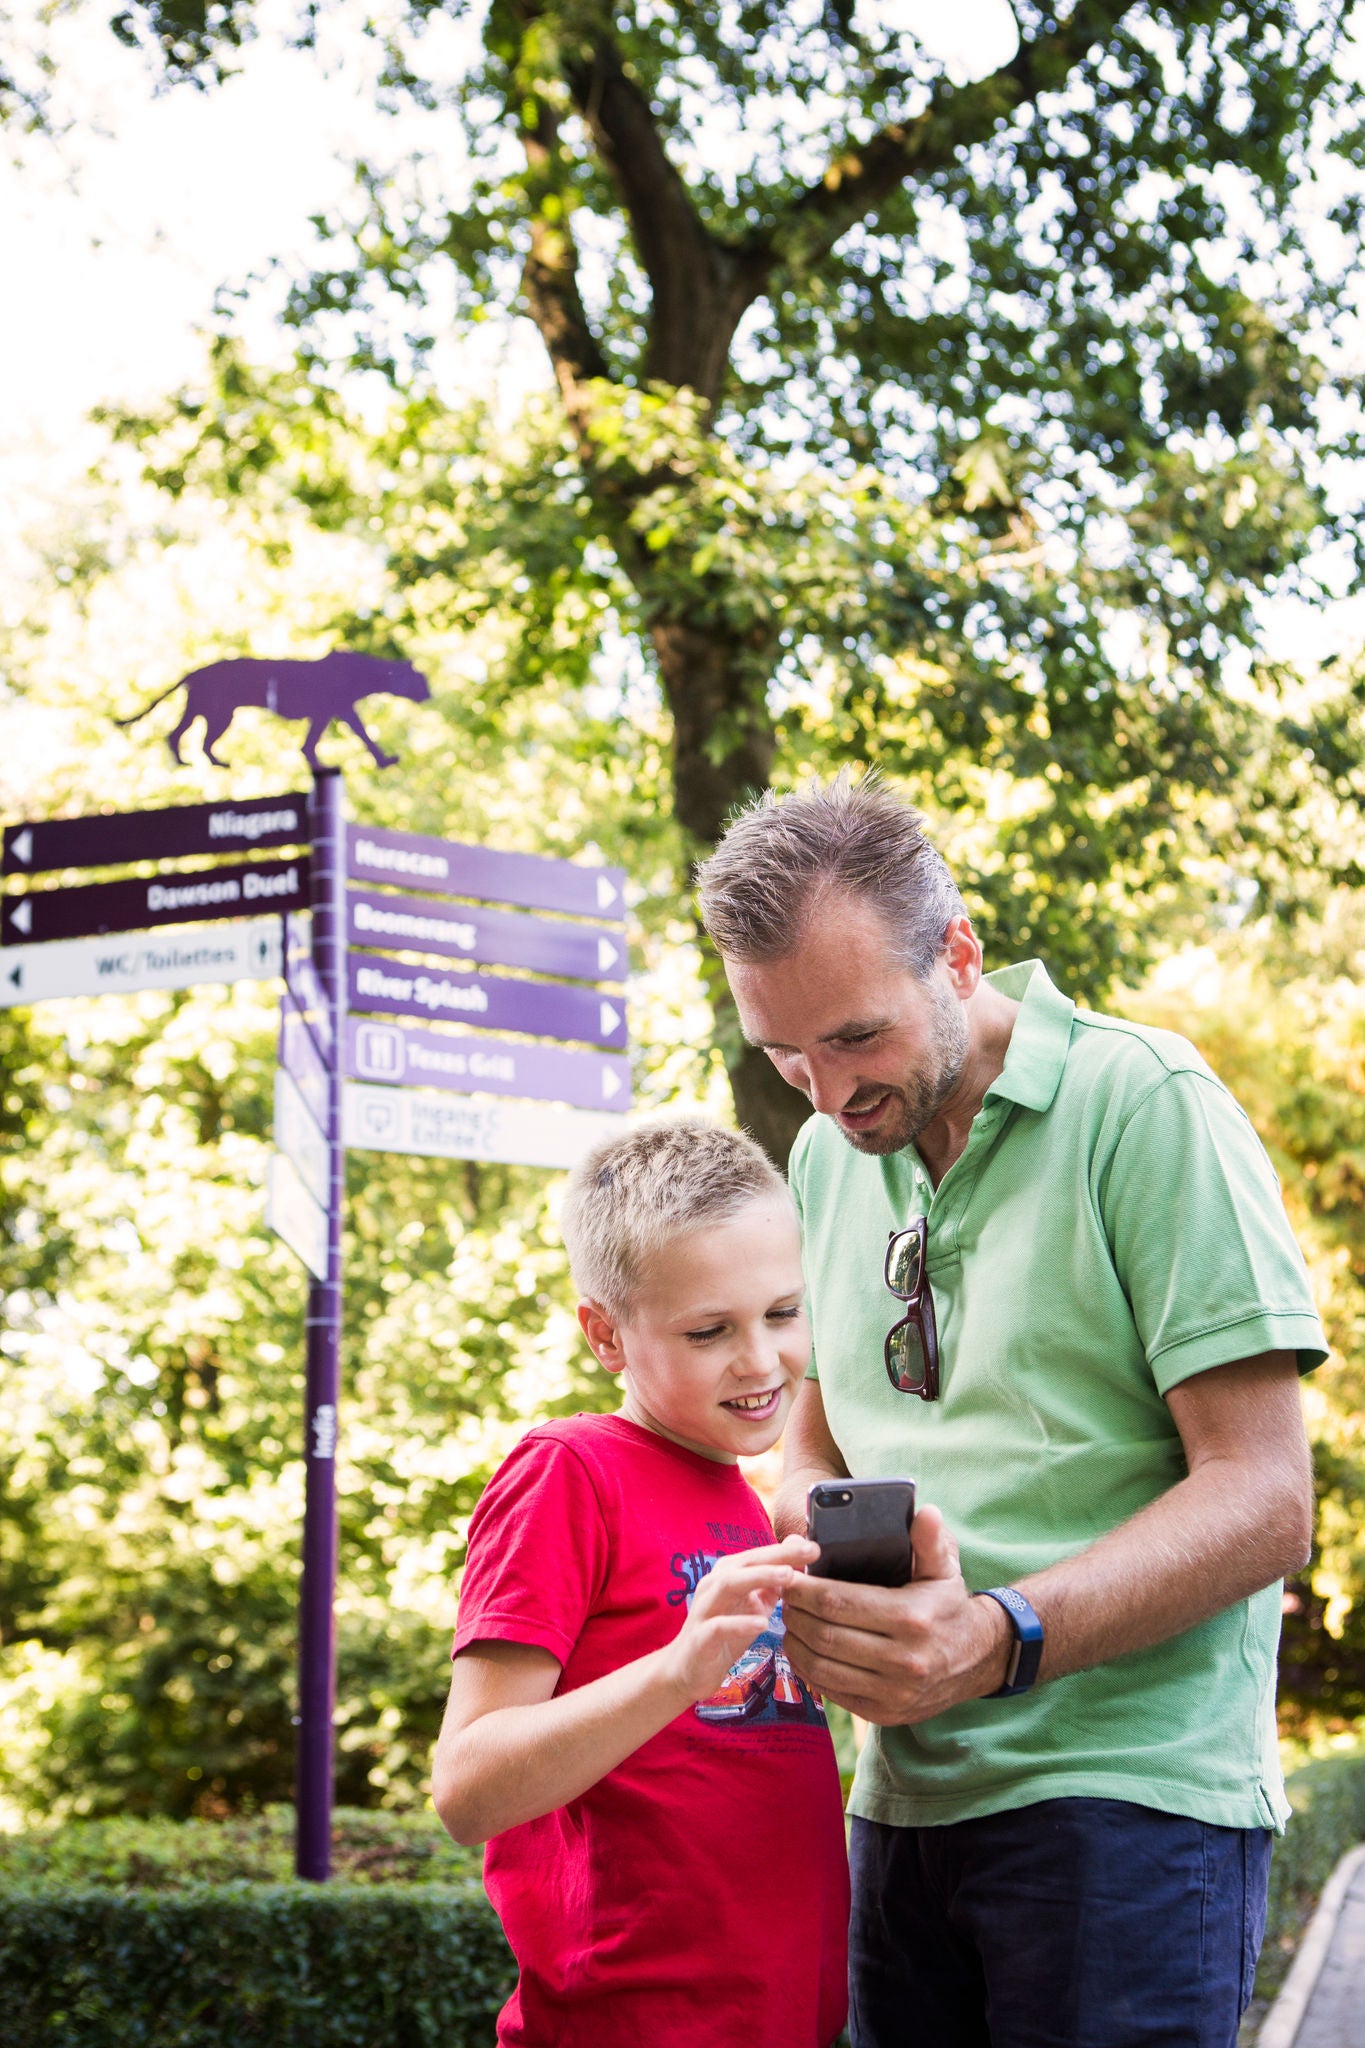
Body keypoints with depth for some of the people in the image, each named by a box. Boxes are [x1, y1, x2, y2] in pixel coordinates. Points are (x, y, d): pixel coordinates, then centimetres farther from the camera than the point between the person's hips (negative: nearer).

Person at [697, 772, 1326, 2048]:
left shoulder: (1141, 1105, -10)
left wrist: (1005, 1639, -28)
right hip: (904, 1792, 6)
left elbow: (1265, 1500, -14)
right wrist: (813, 1524, -3)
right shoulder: (827, 1154, 12)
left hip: (1124, 1790, -6)